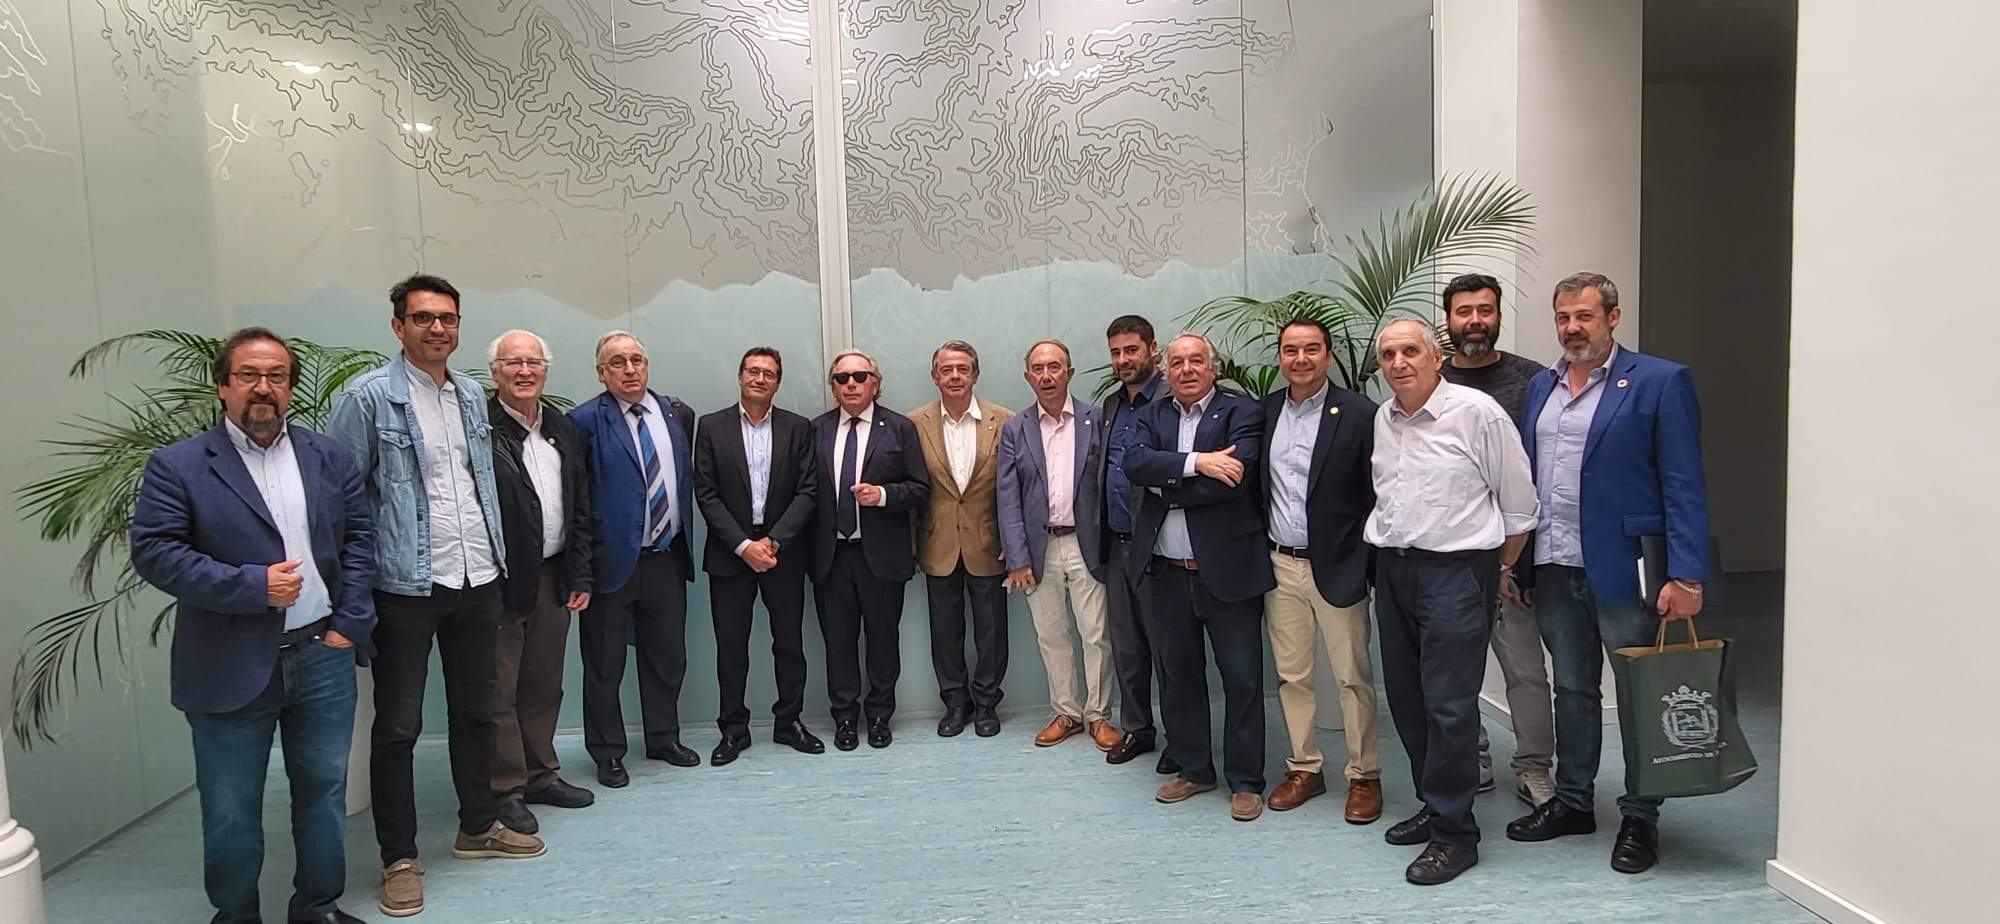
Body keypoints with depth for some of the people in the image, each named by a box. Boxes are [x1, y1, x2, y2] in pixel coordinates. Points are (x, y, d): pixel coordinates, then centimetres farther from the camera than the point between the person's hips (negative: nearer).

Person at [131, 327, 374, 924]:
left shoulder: (331, 458, 7)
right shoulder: (177, 465, -3)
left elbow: (359, 538, 7)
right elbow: (154, 552, -10)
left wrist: (349, 623, -2)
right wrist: (251, 585, -18)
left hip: (323, 657, 3)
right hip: (230, 668, -3)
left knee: (323, 792, 13)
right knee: (230, 812, 9)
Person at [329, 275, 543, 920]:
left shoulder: (472, 395, 9)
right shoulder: (368, 396, -9)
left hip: (478, 579, 6)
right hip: (406, 587, -6)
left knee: (476, 709, 17)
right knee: (398, 726, 5)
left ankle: (479, 826, 34)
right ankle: (399, 858, 18)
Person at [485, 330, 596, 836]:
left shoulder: (564, 430, 12)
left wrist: (580, 576, 11)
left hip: (553, 577, 7)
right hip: (499, 580, -6)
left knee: (544, 684, 16)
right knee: (499, 690, 3)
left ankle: (541, 775, 29)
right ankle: (505, 789, 15)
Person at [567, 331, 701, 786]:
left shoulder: (678, 414, 7)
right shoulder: (585, 421, -10)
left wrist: (684, 536, 13)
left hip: (667, 557, 5)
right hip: (613, 560, -5)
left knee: (668, 657, 16)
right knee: (605, 665, 7)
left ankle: (664, 738, 33)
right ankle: (607, 753, 22)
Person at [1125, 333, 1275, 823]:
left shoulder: (1242, 412, -4)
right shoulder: (1152, 416, 9)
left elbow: (1236, 477, -20)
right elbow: (1135, 462, -9)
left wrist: (1165, 486, -11)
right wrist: (1195, 463, -22)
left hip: (1228, 569, -4)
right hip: (1169, 573, 5)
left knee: (1243, 679, 4)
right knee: (1178, 674, 15)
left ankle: (1246, 781, 18)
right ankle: (1193, 769, 31)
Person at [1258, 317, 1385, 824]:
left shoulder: (1358, 414, -9)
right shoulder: (1265, 411, 6)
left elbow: (1376, 494, -8)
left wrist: (1367, 563, -10)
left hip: (1336, 567, -4)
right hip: (1280, 566, 4)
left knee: (1353, 676, 6)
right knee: (1291, 675, 12)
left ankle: (1364, 775, 20)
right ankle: (1304, 768, 26)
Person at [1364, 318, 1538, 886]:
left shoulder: (1476, 412, -10)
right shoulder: (1383, 419, 9)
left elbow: (1518, 502, -2)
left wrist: (1499, 568, 5)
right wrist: (1383, 549, 17)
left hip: (1455, 570, -7)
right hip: (1392, 569, 7)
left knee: (1448, 705, -6)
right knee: (1406, 698, 12)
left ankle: (1454, 833, 5)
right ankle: (1435, 803, 28)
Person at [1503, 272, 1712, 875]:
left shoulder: (1660, 383, -6)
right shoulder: (1541, 386, 11)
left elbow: (1684, 486, -10)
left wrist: (1687, 575, -16)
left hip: (1623, 570, -5)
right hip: (1554, 570, 6)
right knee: (1572, 689, 17)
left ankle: (1639, 820, 20)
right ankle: (1572, 802, 30)